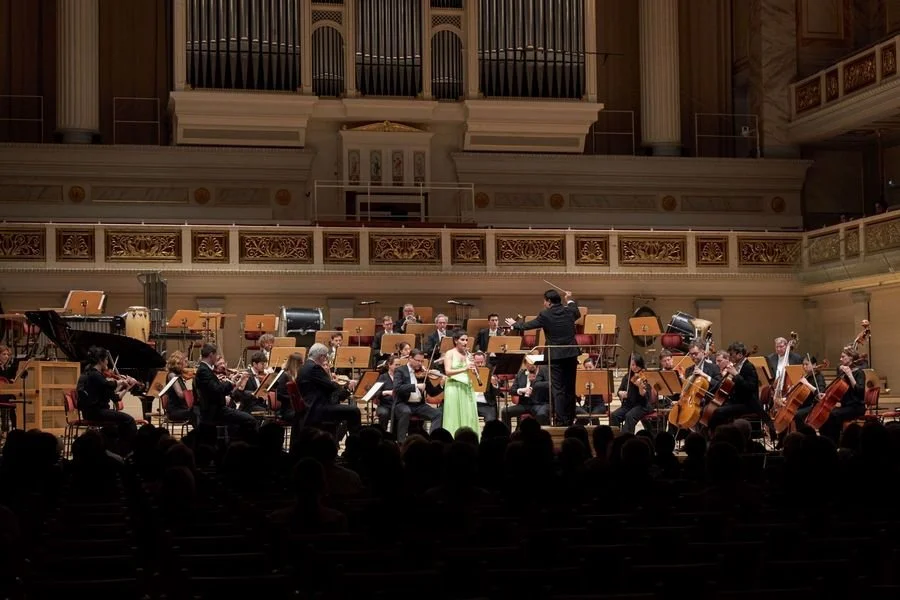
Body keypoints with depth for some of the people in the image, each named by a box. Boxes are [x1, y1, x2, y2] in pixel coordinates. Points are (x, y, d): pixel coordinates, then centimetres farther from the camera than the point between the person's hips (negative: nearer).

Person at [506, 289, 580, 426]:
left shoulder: (545, 315, -8)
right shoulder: (569, 311, 3)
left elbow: (528, 325, 5)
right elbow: (578, 314, 28)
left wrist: (514, 324, 23)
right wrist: (570, 300, 41)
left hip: (555, 356, -4)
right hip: (571, 354, 4)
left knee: (558, 389, -2)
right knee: (570, 388, 12)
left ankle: (561, 421, -5)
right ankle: (570, 420, 17)